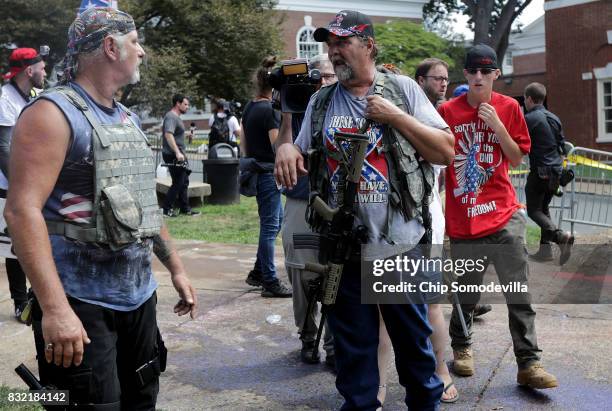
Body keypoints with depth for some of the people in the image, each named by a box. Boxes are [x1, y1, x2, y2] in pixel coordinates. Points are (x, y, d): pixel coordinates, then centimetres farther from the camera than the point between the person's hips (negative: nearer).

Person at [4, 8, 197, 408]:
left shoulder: (130, 120, 14)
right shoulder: (53, 113, -12)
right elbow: (22, 210, -21)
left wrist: (176, 268, 20)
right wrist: (55, 308, -28)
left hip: (140, 297, 8)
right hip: (82, 303, -8)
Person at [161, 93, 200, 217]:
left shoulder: (176, 117, 17)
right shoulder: (171, 117, -16)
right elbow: (168, 134, -30)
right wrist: (177, 152, -37)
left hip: (179, 156, 11)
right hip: (173, 156, -11)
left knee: (184, 182, 14)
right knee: (178, 183, -6)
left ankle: (185, 208, 22)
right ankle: (167, 209, 1)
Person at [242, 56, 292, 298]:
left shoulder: (249, 108, 11)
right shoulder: (270, 110, -16)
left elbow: (243, 143, 18)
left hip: (254, 171, 10)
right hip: (268, 173, -10)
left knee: (277, 220, 19)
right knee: (270, 226, -3)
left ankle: (258, 273, 24)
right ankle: (270, 282, 4)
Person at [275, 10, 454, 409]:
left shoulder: (402, 89, 0)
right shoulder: (321, 101, 9)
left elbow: (446, 152, -5)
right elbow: (302, 159, 15)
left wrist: (396, 116, -13)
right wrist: (286, 148, -8)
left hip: (400, 244, -2)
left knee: (413, 337, 13)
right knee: (352, 344, 12)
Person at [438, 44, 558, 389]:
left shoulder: (509, 108, 4)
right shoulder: (448, 111, 2)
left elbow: (517, 159, 4)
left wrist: (497, 125, -11)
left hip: (504, 214, 0)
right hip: (463, 217, 0)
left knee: (519, 292, -3)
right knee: (467, 291, 10)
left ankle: (529, 363, 3)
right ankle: (461, 346, 31)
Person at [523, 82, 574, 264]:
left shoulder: (529, 119, -11)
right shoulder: (554, 118, 11)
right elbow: (562, 147, 14)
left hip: (539, 172, -7)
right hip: (556, 171, 7)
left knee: (534, 210, -2)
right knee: (544, 208, 17)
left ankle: (560, 236, -23)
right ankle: (545, 249, 14)